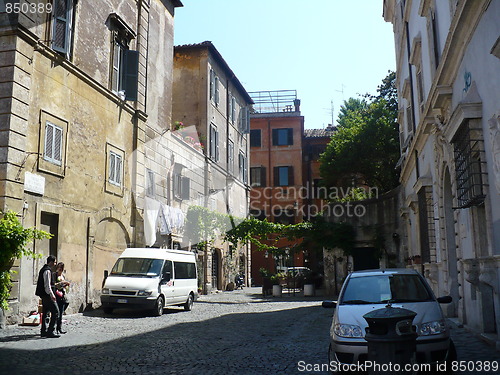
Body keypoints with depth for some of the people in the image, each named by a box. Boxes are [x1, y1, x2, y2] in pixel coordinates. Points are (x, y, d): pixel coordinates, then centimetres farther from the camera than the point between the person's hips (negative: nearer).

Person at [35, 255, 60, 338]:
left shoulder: (43, 269, 15)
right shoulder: (47, 271, -16)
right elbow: (47, 285, -21)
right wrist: (52, 295, -23)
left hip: (43, 295, 11)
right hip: (47, 295, -11)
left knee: (45, 312, 15)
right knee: (55, 312, -9)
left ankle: (44, 331, 21)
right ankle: (50, 332, -9)